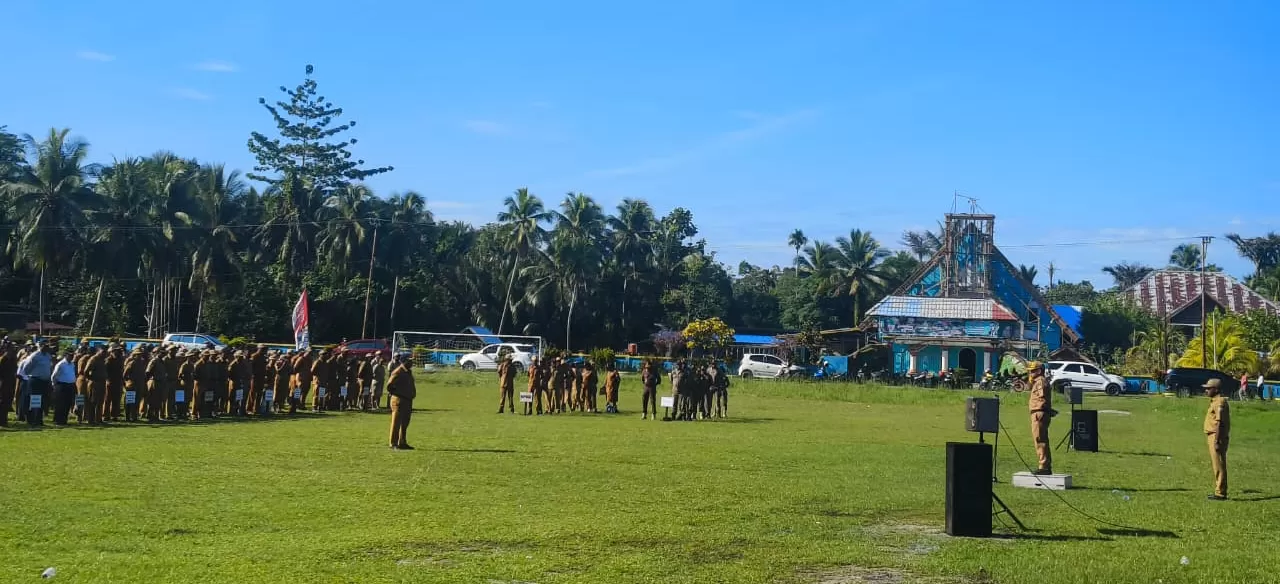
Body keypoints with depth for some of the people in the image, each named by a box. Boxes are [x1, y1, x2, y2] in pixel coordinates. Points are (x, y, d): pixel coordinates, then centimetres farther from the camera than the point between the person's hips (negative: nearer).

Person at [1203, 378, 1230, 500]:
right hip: (1213, 437, 10)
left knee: (1219, 466, -6)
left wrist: (1216, 441, -22)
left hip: (1217, 437, -10)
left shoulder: (1220, 402, -16)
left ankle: (1220, 493, -3)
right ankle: (1219, 491, 22)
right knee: (1217, 465, 15)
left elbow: (1219, 423, -20)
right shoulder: (1214, 402, 16)